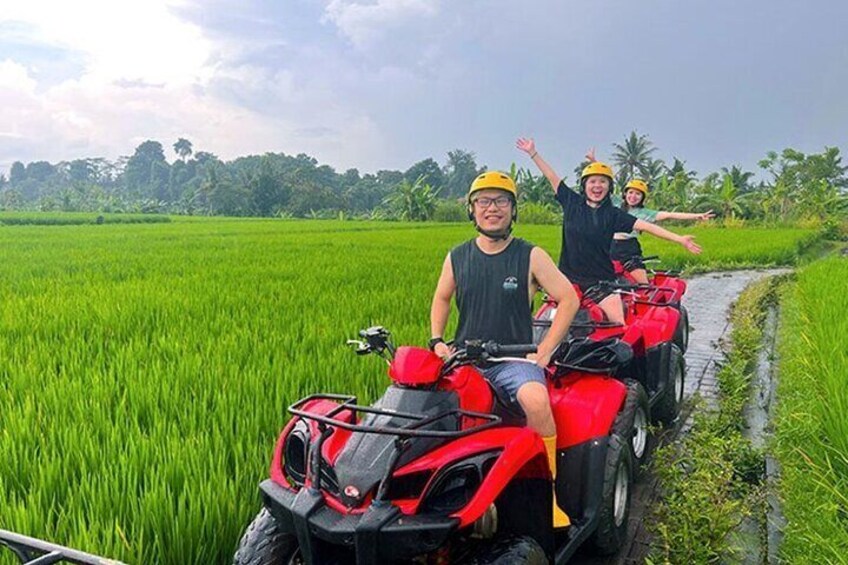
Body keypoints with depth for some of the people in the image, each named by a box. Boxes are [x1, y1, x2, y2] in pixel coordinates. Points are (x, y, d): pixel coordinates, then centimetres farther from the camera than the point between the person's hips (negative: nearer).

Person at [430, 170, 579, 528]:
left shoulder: (530, 256, 0)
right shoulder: (457, 257, 9)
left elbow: (569, 299, 2)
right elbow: (442, 299, 24)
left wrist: (545, 351, -4)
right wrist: (437, 341, 8)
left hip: (515, 358, -3)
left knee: (536, 401, -34)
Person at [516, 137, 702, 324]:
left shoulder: (613, 214, 1)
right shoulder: (572, 203, 5)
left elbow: (645, 226, -5)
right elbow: (552, 177, 7)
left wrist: (679, 239, -11)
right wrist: (533, 152, 8)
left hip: (601, 281, -1)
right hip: (569, 276, 1)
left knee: (619, 322, -14)